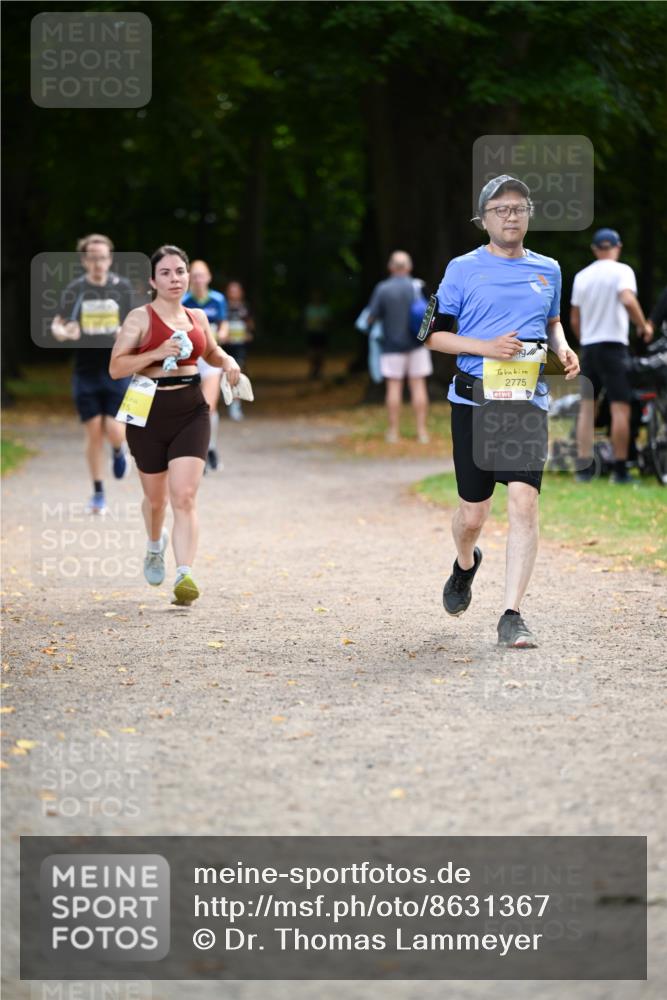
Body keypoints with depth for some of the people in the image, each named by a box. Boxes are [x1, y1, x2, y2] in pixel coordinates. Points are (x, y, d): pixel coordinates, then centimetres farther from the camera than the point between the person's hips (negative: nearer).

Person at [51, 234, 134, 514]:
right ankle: (98, 494, 15)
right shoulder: (75, 289, -1)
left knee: (115, 432, -9)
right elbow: (57, 325, 4)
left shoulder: (123, 287, -1)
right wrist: (64, 333, -19)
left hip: (116, 370, -1)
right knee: (94, 433, 1)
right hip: (85, 372, 1)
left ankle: (119, 451, 30)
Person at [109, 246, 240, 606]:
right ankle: (155, 544, 47)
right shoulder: (140, 318, -6)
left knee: (184, 496, -13)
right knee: (156, 498, 13)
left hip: (191, 413, 2)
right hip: (149, 414, -2)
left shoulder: (197, 317, 9)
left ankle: (184, 575, -19)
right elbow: (116, 367, -11)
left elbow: (211, 352, 28)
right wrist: (156, 353, -23)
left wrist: (227, 362, 6)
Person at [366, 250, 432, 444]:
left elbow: (371, 318, -6)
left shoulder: (382, 289, -8)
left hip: (393, 345, -1)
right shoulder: (417, 287, -4)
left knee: (394, 386, 4)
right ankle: (422, 430, 2)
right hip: (416, 344, 1)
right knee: (418, 385, 3)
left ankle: (393, 431, 5)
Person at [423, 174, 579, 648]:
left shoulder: (548, 270, 11)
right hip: (474, 401, -1)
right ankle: (466, 564, 42)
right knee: (473, 512, 5)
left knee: (524, 501, -15)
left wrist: (563, 347, 5)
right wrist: (486, 347, -14)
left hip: (528, 402, 1)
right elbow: (436, 334, 2)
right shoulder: (463, 269, 1)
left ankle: (512, 615, -13)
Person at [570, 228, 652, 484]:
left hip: (588, 347, 5)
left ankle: (584, 466, 4)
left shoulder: (582, 276, 12)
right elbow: (628, 300, -24)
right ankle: (620, 469, -7)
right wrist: (644, 326, -11)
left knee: (587, 407, 8)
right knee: (620, 408, -4)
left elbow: (574, 320, 14)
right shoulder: (621, 271, -5)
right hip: (613, 345, -5)